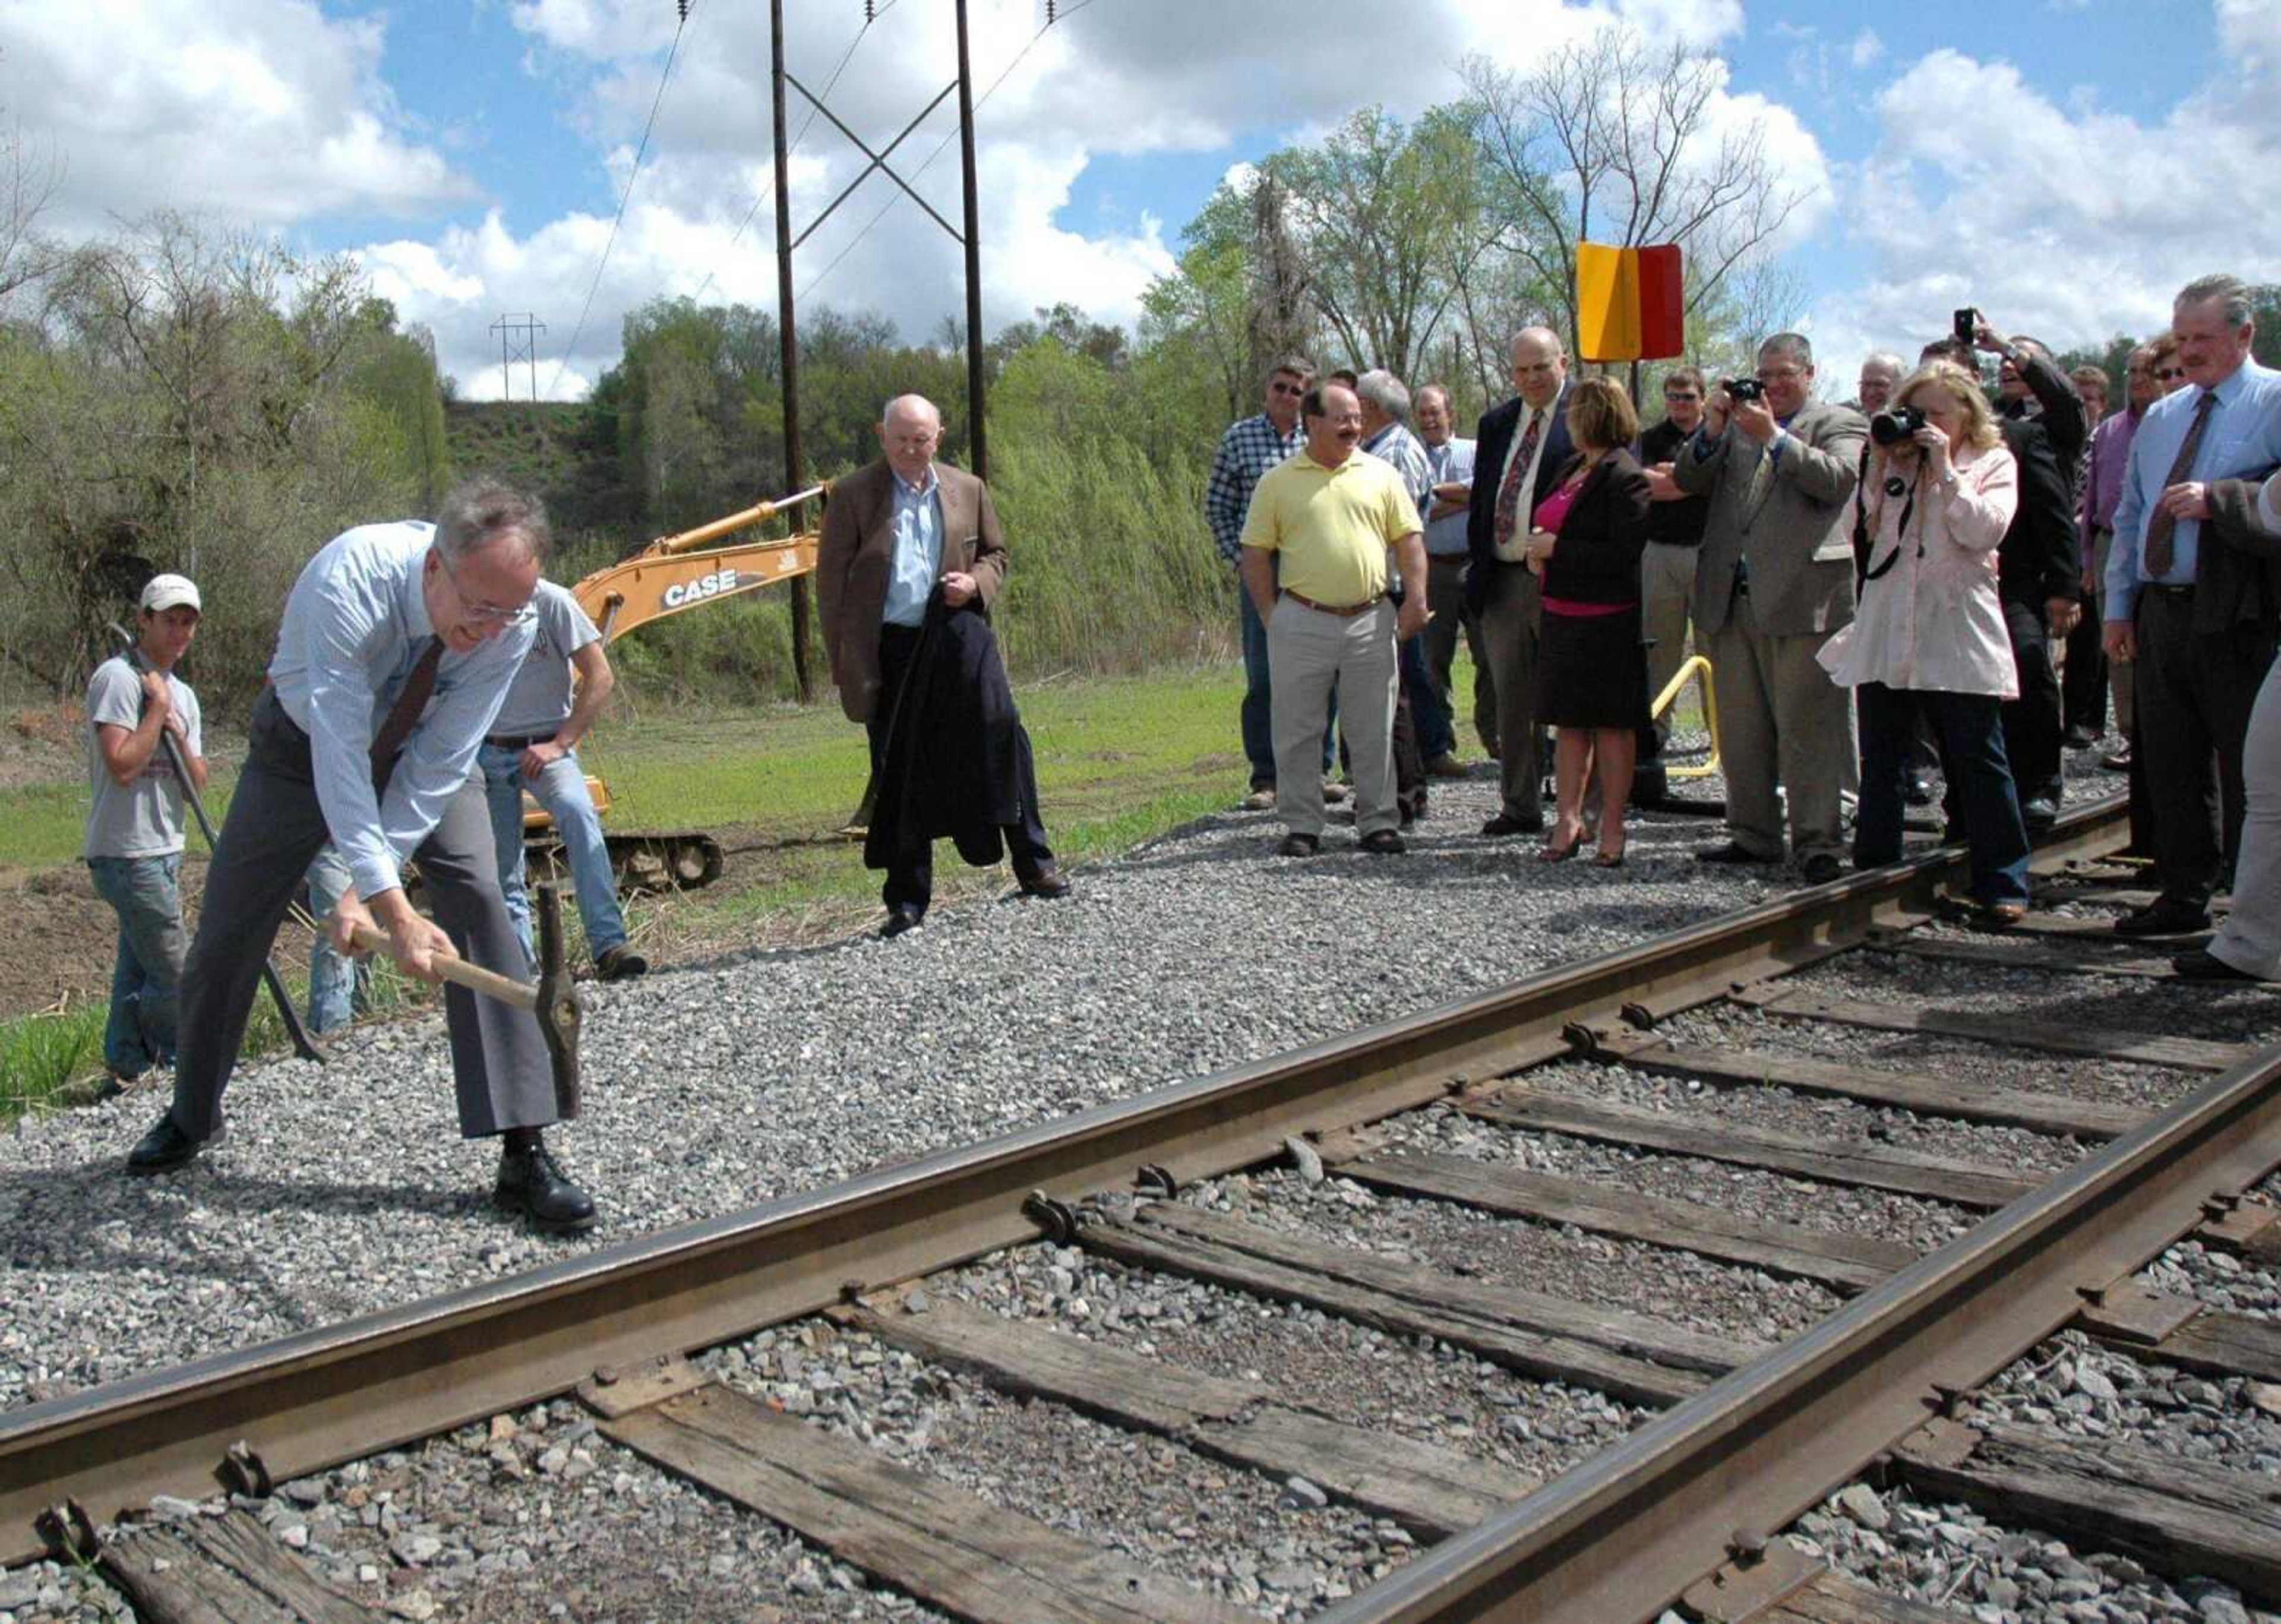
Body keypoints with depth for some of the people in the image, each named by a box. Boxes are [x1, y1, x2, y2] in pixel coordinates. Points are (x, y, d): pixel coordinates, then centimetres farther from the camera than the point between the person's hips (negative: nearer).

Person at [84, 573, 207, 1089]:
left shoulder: (184, 694, 15)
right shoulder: (118, 678, -11)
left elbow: (197, 783, 10)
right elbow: (123, 766, -21)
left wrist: (179, 734, -6)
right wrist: (158, 707, -13)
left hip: (163, 852, 9)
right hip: (128, 855, -9)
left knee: (138, 967, 13)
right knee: (172, 976, -4)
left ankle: (126, 1066, 21)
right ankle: (176, 1060, 14)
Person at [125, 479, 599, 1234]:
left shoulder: (510, 625, -30)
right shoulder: (349, 582, -40)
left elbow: (437, 765, -25)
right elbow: (339, 755, -42)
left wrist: (366, 888, -30)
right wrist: (392, 907, -47)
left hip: (424, 754, 1)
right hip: (308, 743, -1)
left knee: (479, 902, -20)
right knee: (228, 928, 6)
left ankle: (524, 1154, -20)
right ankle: (192, 1116, 35)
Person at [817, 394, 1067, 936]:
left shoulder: (969, 491, 8)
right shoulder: (853, 495, 0)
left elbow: (996, 554, 20)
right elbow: (831, 580, 0)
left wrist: (975, 583, -4)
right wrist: (843, 661, -4)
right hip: (889, 652, -2)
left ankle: (1034, 868, 11)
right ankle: (907, 901, 12)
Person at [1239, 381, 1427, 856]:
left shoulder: (1381, 475, 9)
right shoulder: (1278, 482, 4)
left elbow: (1409, 540, 9)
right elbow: (1255, 553, 5)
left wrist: (1415, 598, -1)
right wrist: (1270, 614, -1)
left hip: (1371, 620, 1)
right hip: (1302, 623, -1)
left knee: (1373, 729, 6)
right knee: (1297, 731, 3)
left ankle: (1379, 823, 15)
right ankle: (1302, 827, 13)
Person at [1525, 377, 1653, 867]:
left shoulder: (1624, 477, -13)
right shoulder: (1572, 468, 13)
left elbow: (1624, 555, -20)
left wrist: (1557, 549, -16)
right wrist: (1537, 545, 4)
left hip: (1608, 620, -8)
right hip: (1563, 616, 8)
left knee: (1611, 724, 0)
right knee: (1570, 721, 11)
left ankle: (1612, 829, 7)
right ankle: (1568, 820, 17)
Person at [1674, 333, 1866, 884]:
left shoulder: (1839, 423, 7)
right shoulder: (1737, 425, 19)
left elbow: (1838, 479, -11)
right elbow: (1687, 480, 9)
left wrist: (1773, 437, -14)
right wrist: (1712, 428, -5)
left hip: (1802, 597, -5)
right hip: (1731, 600, 5)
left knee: (1807, 727, -6)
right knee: (1740, 730, 10)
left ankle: (1817, 844, -3)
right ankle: (1753, 835, 20)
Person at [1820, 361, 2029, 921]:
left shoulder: (1993, 464, 6)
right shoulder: (1893, 464, 14)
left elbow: (1984, 530, -10)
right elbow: (1863, 525, 3)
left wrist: (1945, 470, -9)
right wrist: (1880, 462, -2)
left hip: (1958, 633, -3)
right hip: (1887, 629, 4)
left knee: (1978, 759, -2)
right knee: (1881, 758, 9)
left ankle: (2002, 882, 4)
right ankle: (1874, 870, 19)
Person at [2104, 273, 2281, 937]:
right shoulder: (2159, 417, 19)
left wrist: (2218, 501, -22)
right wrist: (2118, 605, 15)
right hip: (2160, 610, 6)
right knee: (2171, 764, 11)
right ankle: (2184, 895, 21)